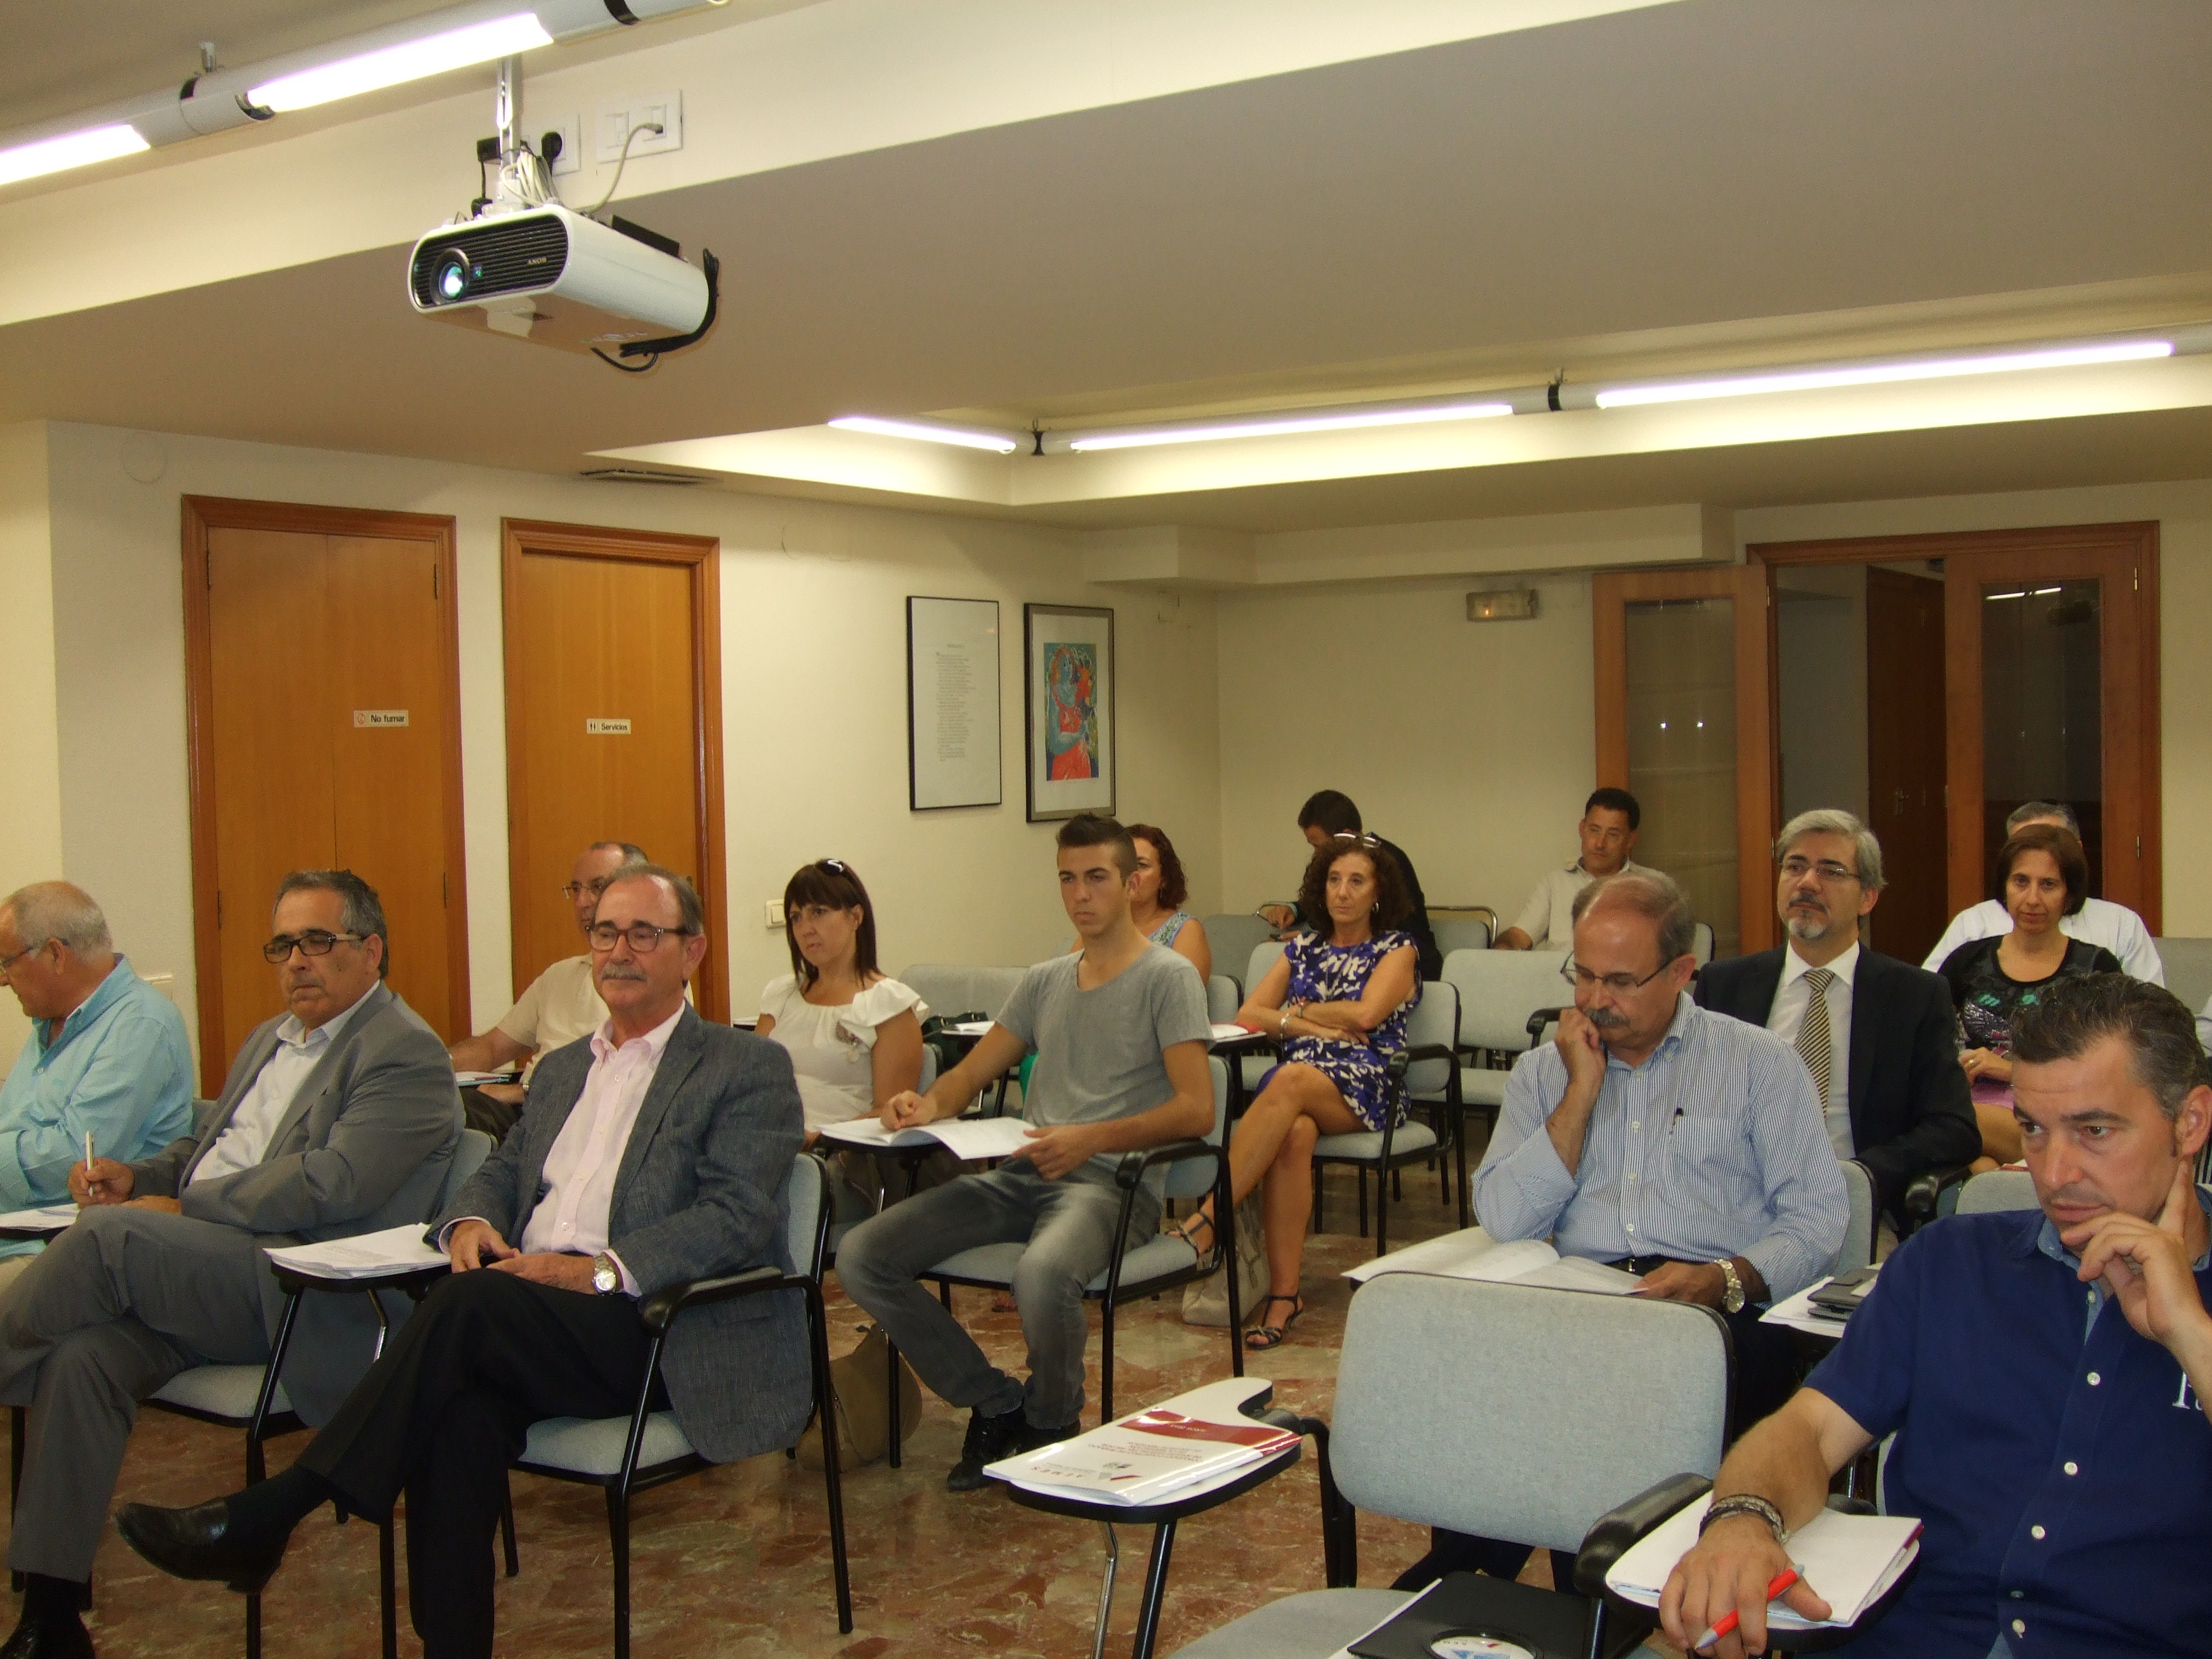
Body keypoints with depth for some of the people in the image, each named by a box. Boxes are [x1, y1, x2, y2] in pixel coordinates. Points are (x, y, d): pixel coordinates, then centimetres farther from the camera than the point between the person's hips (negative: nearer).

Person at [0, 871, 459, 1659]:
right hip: (191, 1272, 8)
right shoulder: (269, 1040, 24)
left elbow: (328, 1187, -19)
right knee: (82, 1355, -18)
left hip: (298, 1296, -8)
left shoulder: (405, 1055, -7)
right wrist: (142, 1175, 10)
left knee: (109, 1233, -27)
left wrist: (181, 1209, -13)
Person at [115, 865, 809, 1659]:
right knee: (459, 1409, -30)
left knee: (472, 1302, -31)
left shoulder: (750, 1069, 3)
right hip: (525, 1321, 5)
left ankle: (266, 1515, -23)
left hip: (651, 1331, -5)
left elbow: (739, 1217, -9)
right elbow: (502, 1171, 25)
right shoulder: (561, 1068, 27)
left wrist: (600, 1270, -21)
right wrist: (469, 1222, -1)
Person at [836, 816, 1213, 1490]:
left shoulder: (1167, 976, 1)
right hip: (1020, 1174, 7)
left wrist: (1092, 1139, -22)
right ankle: (997, 1404, 3)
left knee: (1042, 1273, -40)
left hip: (1111, 1180, -6)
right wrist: (928, 1106, -3)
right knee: (861, 1256, -13)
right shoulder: (1044, 981, 22)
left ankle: (1052, 1423, -6)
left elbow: (1196, 1108, -9)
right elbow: (971, 1072, 22)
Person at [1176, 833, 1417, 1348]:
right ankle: (1283, 1292, -40)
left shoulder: (1396, 949, 12)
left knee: (1291, 1081, -38)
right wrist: (1316, 1027, -3)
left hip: (1364, 1087, -3)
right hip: (1296, 1084, 3)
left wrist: (1301, 1011, 5)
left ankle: (1205, 1223, -43)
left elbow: (1366, 1015, -7)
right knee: (1293, 1133, -36)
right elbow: (1248, 1015, 13)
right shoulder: (1304, 948, 24)